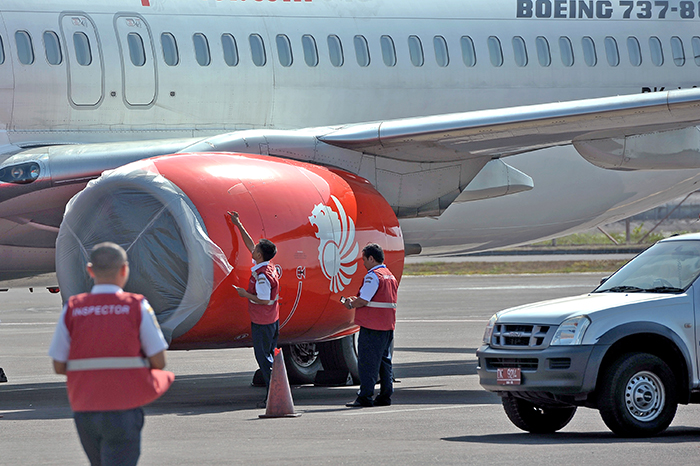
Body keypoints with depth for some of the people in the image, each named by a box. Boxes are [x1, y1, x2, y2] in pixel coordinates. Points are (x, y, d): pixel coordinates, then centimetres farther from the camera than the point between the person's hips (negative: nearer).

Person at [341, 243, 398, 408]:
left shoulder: (373, 276, -14)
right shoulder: (390, 276, 16)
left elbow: (363, 300, -19)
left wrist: (350, 305, 0)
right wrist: (356, 300, 17)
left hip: (372, 326, -9)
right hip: (388, 326, 9)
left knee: (367, 362, -5)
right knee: (384, 360, 13)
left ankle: (365, 397, -6)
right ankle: (385, 395, 13)